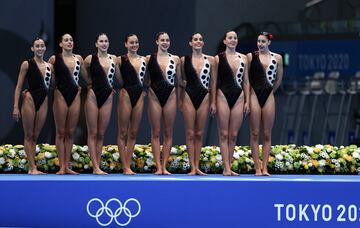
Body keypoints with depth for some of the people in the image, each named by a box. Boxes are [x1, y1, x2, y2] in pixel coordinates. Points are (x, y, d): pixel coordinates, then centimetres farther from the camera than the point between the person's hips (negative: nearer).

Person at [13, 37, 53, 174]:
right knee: (29, 135, -2)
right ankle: (32, 167, -5)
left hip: (43, 101, 5)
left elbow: (53, 85, 19)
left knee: (35, 136, 7)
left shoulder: (49, 66, 10)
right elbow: (19, 86, -4)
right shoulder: (27, 64, -2)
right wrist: (16, 106, -10)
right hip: (30, 100, -5)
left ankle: (32, 167, 7)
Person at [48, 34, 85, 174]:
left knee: (70, 132, 5)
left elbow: (86, 75, 22)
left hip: (75, 96, 4)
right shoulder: (55, 59, -2)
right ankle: (62, 167, 0)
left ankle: (67, 166, 8)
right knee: (61, 132, -1)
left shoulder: (78, 58, 9)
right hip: (61, 95, -4)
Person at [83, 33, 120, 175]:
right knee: (93, 133, -4)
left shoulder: (113, 59, 8)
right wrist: (87, 84, 1)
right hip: (93, 95, -4)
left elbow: (119, 77, 16)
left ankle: (97, 166, 7)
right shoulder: (90, 59, -3)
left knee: (101, 134, 5)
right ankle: (95, 167, -7)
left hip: (107, 97, 4)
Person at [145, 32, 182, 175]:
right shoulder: (149, 59, 3)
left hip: (170, 96, 1)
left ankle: (164, 166, 6)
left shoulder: (175, 59, 7)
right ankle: (158, 166, 1)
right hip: (154, 96, -1)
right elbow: (146, 81, 7)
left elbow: (179, 81, 11)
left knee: (168, 132, 2)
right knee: (155, 132, -1)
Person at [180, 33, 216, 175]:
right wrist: (180, 100, 0)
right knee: (190, 133, -2)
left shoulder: (210, 60, 4)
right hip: (189, 97, -1)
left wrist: (213, 102, 4)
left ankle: (197, 166, 8)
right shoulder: (184, 60, 1)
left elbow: (213, 82, 7)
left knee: (199, 133, 5)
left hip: (204, 97, 1)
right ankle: (192, 167, -1)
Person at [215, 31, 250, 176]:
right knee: (224, 134, -4)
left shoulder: (243, 58, 9)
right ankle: (227, 168, -5)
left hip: (238, 98, 3)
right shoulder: (218, 58, 0)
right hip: (223, 97, -3)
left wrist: (247, 101, 6)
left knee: (233, 134, 3)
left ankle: (229, 166, 7)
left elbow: (245, 81, 12)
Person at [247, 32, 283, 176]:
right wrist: (248, 96, 4)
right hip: (255, 95, -2)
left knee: (267, 134, 2)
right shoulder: (251, 56, 1)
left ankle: (265, 168, 4)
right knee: (255, 133, -3)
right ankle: (257, 168, -2)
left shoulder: (277, 58, 6)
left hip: (268, 96, 2)